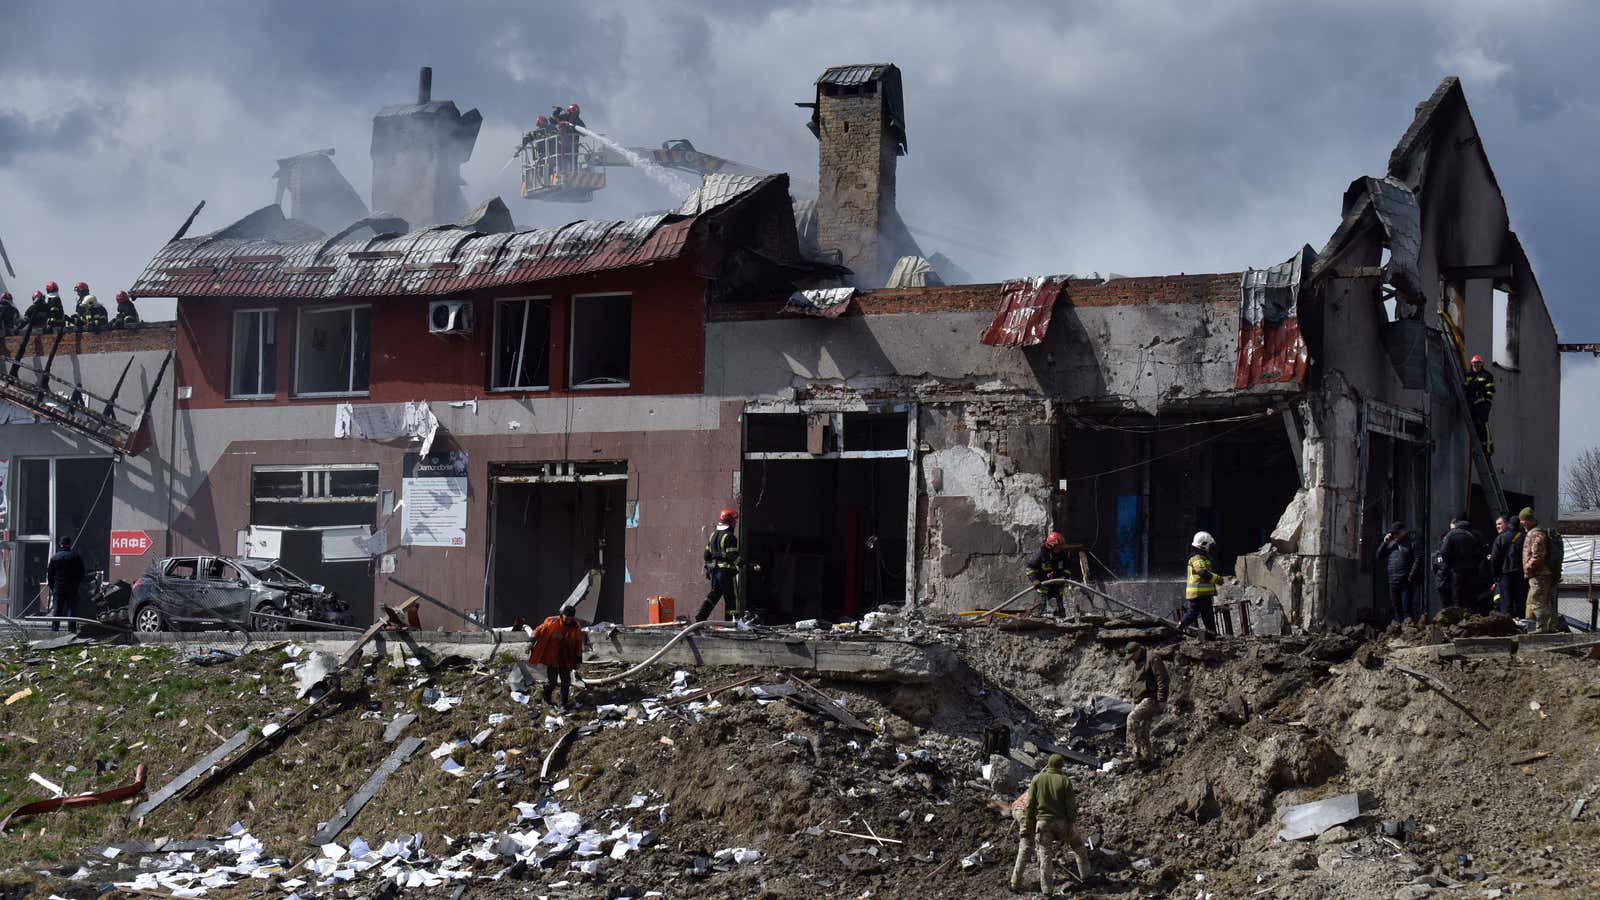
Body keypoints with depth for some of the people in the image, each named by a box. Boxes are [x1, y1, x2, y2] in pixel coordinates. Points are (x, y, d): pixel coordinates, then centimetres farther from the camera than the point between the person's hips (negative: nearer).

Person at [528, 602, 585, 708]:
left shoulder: (576, 627, -5)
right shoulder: (551, 622, -15)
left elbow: (578, 644, 5)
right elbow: (538, 632, -4)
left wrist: (578, 660, 7)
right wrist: (531, 643, -5)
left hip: (566, 660, 3)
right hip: (552, 658, -3)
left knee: (566, 682, 6)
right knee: (551, 681, 2)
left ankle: (564, 704, 17)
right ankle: (547, 700, 25)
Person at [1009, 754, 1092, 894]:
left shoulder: (1037, 779, -3)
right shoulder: (1065, 781, -6)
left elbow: (1030, 804, -2)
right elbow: (1070, 806, -7)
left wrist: (1028, 823, 4)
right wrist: (1072, 823, -1)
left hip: (1043, 822, 0)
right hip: (1062, 822, 0)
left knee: (1045, 855, 1)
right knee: (1078, 845, 22)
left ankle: (1047, 889, -3)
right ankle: (1085, 874, 31)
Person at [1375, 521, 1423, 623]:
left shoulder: (1411, 543, 0)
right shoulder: (1390, 544, 16)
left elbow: (1418, 560, -8)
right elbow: (1379, 556, 14)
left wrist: (1411, 576, -15)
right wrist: (1384, 543, 1)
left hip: (1407, 583, -6)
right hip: (1393, 582, 6)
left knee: (1407, 608, -8)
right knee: (1397, 608, 10)